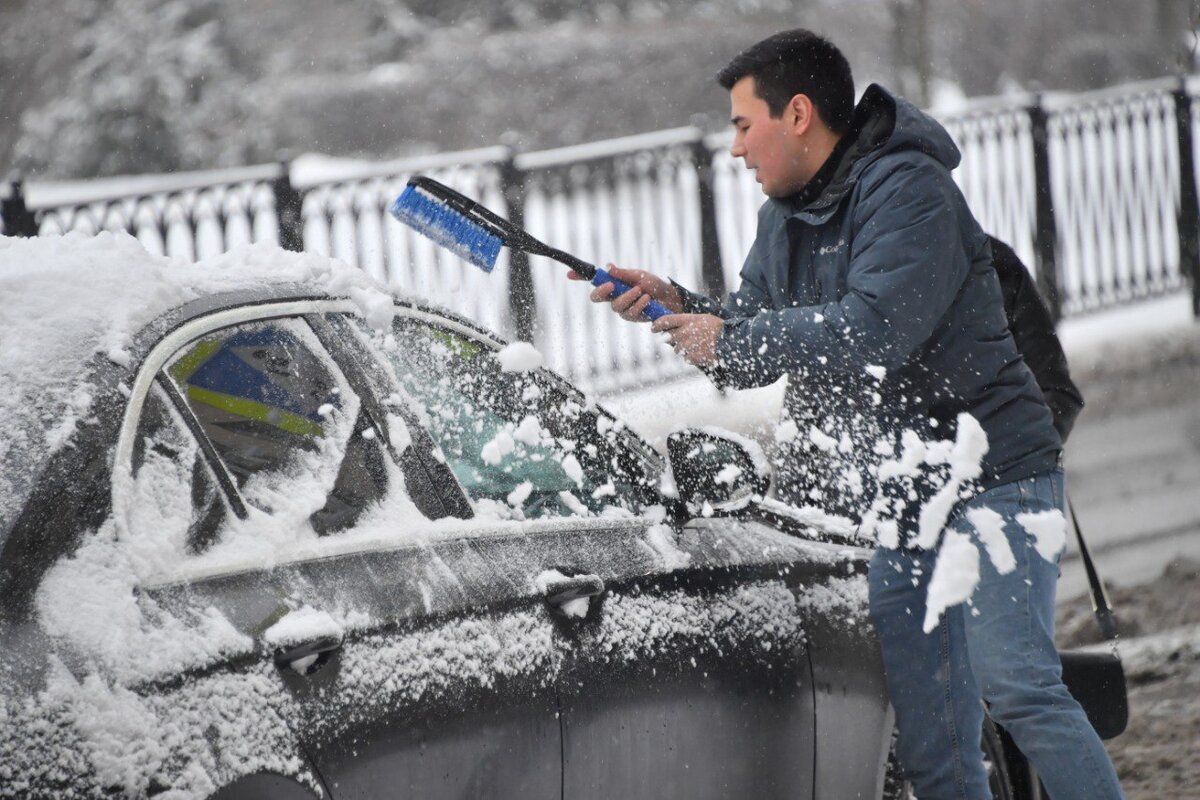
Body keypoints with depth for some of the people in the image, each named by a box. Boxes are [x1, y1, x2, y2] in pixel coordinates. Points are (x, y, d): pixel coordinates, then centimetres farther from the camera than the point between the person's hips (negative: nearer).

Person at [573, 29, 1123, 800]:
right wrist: (679, 305, 1)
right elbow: (757, 345, 20)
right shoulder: (785, 219, 15)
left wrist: (730, 341, -19)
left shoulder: (908, 192, -14)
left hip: (990, 476, -8)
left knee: (1016, 685, -18)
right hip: (894, 501, 8)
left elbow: (873, 331, -26)